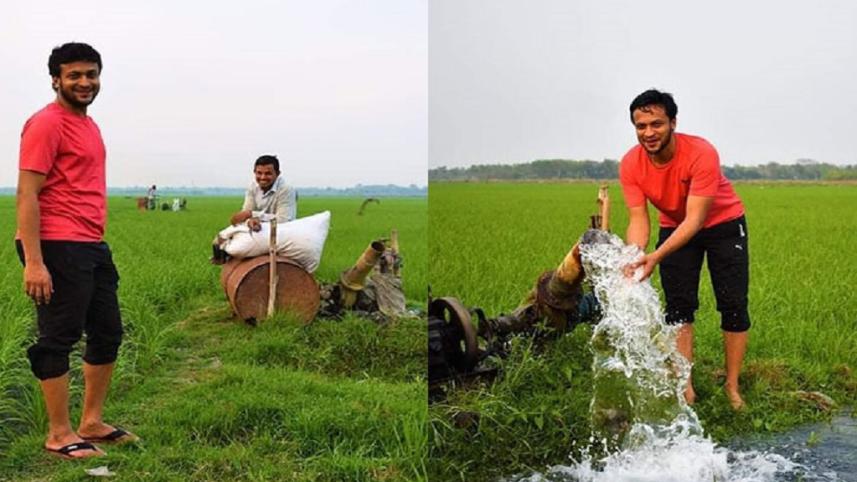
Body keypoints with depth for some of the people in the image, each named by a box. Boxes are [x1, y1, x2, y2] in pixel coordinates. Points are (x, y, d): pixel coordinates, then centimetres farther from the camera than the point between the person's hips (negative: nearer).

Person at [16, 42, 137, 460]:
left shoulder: (89, 125, 17)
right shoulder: (46, 124, -10)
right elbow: (27, 195, -16)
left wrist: (96, 242, 17)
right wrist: (33, 261, -22)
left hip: (93, 247, 10)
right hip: (58, 248, -10)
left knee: (108, 334, 15)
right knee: (58, 340, -1)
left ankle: (92, 423, 26)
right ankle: (59, 435, 10)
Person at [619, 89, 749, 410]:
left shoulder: (701, 153, -35)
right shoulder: (631, 165, -23)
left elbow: (695, 219, -37)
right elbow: (638, 220, -22)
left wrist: (656, 256, -50)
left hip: (722, 224, -3)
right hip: (674, 226, 3)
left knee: (733, 305, -3)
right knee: (679, 307, -3)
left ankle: (732, 386, 9)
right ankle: (685, 386, 3)